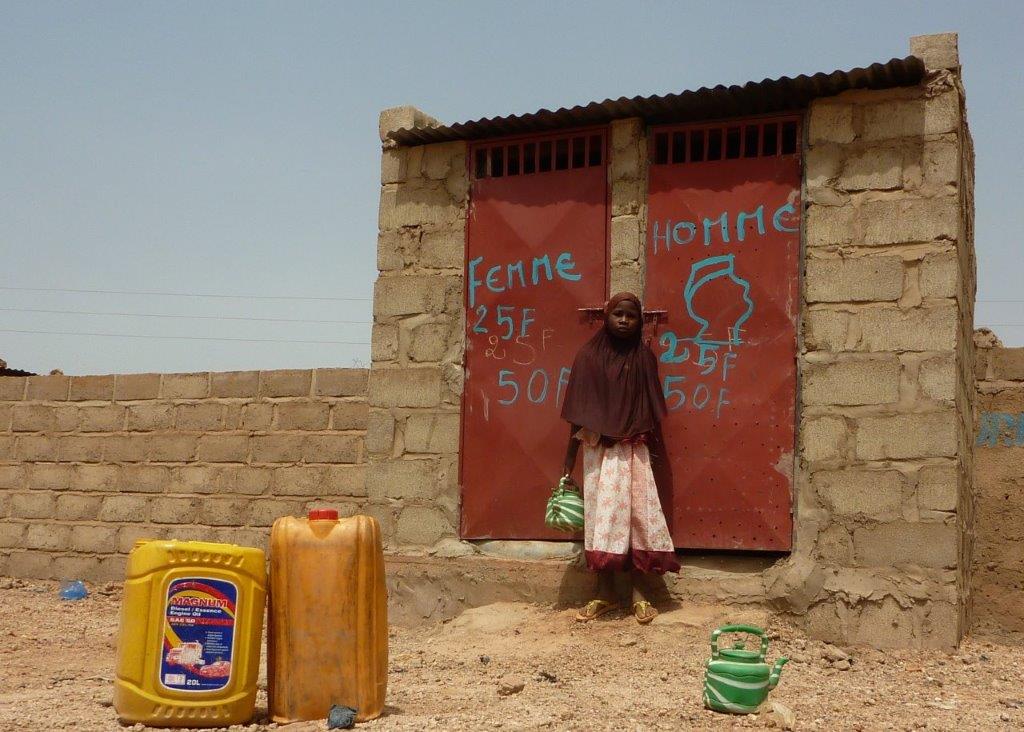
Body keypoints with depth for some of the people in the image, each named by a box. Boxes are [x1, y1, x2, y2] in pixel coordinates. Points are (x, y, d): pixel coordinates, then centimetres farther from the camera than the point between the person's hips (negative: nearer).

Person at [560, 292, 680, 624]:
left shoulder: (644, 357, 3)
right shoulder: (589, 355, -1)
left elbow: (652, 410, 6)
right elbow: (578, 414, 0)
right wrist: (568, 463, 0)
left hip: (633, 450, 1)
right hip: (598, 448, -1)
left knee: (637, 515, -1)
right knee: (600, 516, 1)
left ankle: (639, 593, 8)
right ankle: (605, 594, 11)